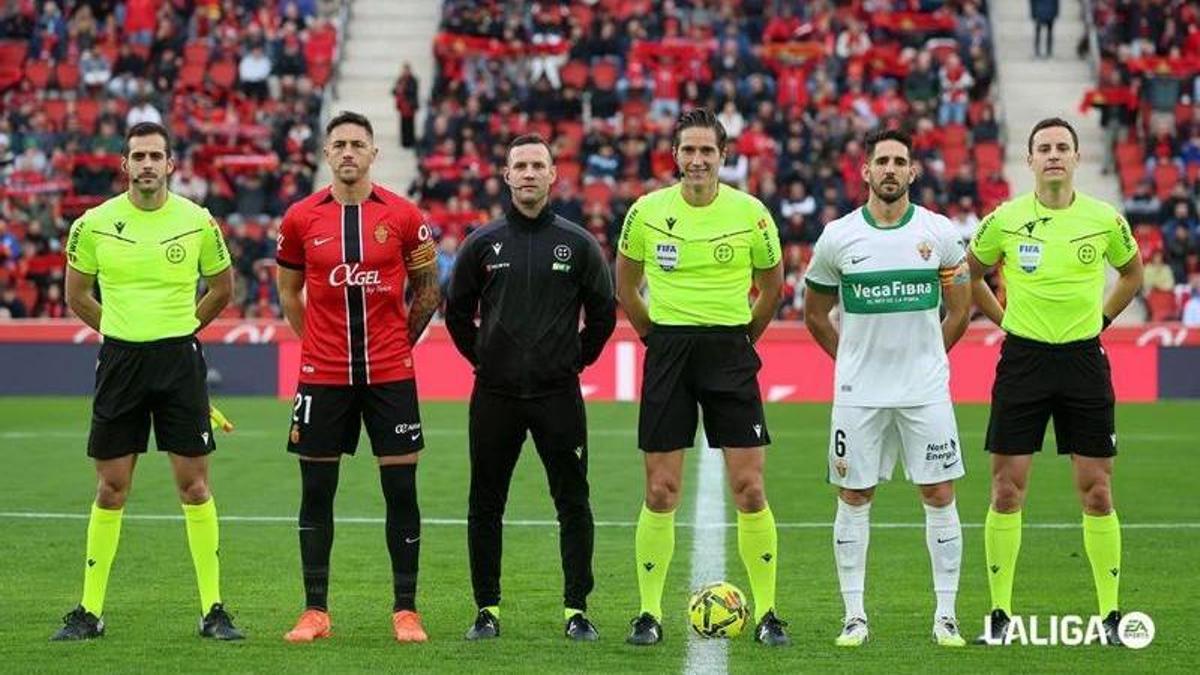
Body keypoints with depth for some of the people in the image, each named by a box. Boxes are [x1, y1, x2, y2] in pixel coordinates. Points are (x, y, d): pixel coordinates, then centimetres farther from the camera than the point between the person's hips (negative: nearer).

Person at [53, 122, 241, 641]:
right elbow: (76, 295, 12)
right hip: (119, 360, 0)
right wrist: (122, 330, 11)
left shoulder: (198, 222, -1)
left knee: (194, 484, -1)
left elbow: (221, 288, 14)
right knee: (111, 487, 4)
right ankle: (90, 610, 11)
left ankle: (213, 609, 6)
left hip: (180, 358, 0)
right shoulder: (94, 224, -1)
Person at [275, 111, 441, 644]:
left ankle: (405, 610, 8)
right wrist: (317, 343, 9)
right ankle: (315, 611, 11)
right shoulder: (301, 218, 1)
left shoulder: (403, 216, -1)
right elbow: (289, 291, 14)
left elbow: (427, 290, 9)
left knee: (401, 490, 0)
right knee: (316, 492, 4)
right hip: (322, 376, 1)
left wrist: (399, 342, 6)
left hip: (390, 374, -1)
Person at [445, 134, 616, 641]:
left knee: (573, 504, -1)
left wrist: (577, 359, 6)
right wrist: (481, 359, 7)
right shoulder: (482, 243, 4)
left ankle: (576, 610, 6)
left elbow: (603, 312, 11)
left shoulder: (577, 243, 3)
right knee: (486, 506, 4)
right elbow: (457, 312, 13)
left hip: (558, 392, -1)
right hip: (495, 394, 1)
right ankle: (487, 610, 13)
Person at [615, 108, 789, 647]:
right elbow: (625, 284, 15)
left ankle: (766, 614, 5)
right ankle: (649, 612, 9)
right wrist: (655, 335, 10)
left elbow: (771, 284, 12)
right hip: (668, 349, 1)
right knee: (660, 492, 1)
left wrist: (743, 337, 10)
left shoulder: (750, 213, -2)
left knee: (749, 489, -4)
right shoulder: (647, 211, 0)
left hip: (730, 351, 0)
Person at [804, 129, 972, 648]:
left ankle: (946, 614, 7)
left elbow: (959, 312, 11)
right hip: (858, 392, 0)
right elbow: (815, 315, 12)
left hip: (926, 391, 0)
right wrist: (854, 359, 9)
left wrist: (924, 359, 9)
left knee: (939, 495, 0)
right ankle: (854, 614, 10)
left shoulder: (939, 233, 0)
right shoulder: (838, 237, 0)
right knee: (854, 498, 2)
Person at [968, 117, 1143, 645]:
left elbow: (1132, 273, 18)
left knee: (1097, 492, 1)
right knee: (1007, 489, -1)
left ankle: (1110, 612, 9)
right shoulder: (1004, 220, -3)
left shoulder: (1106, 220, -1)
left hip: (1084, 359, 0)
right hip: (1023, 359, 0)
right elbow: (969, 274, 14)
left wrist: (1099, 318, 8)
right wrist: (1003, 319, 6)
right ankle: (1000, 612, 7)